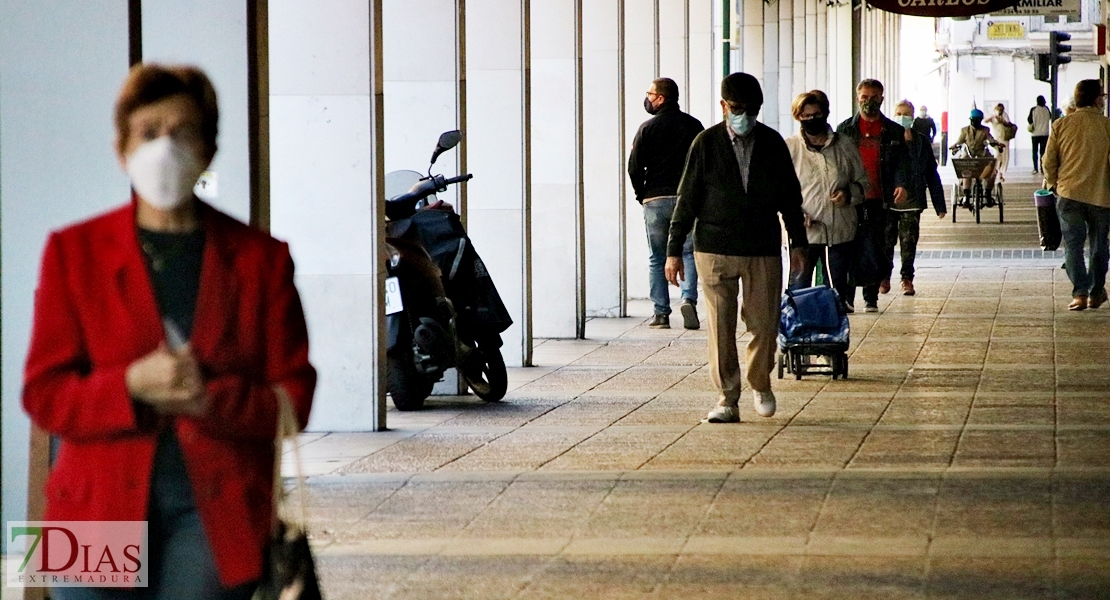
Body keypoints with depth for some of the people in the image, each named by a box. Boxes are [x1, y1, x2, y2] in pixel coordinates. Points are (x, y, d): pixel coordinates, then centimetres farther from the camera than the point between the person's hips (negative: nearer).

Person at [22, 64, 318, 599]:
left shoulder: (261, 258, 7)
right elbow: (44, 393, 3)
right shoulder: (74, 252, 7)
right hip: (102, 507, 0)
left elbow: (294, 395, 4)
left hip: (216, 510, 0)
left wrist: (212, 399, -15)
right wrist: (132, 387, -16)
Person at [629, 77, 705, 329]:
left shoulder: (648, 128, -4)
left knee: (657, 259, 6)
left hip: (655, 199, -1)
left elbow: (634, 168, -5)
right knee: (688, 252, 8)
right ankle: (688, 298, -15)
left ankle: (661, 313, 3)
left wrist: (642, 195, 10)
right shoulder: (693, 126, 5)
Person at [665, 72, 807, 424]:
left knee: (764, 323, 3)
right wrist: (674, 250, -1)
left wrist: (798, 242, 12)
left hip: (764, 250, 2)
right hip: (715, 249, -2)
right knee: (720, 328, -3)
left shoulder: (773, 143, 5)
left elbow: (790, 196, 14)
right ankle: (727, 399, 5)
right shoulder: (706, 144, -1)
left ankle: (760, 384, 28)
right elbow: (687, 199, 1)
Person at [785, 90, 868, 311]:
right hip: (803, 233, -3)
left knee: (838, 291, 10)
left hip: (840, 232, 3)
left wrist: (849, 194, -8)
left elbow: (863, 182, 15)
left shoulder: (845, 146, 8)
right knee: (798, 291, -5)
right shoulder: (790, 147, 1)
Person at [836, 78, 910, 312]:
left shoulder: (894, 132, 9)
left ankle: (871, 297, 8)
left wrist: (902, 184, -14)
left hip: (879, 199, 0)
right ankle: (846, 296, 1)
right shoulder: (845, 129, 10)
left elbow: (902, 161, 5)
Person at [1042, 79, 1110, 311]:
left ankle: (1080, 293, -10)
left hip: (1069, 194, 0)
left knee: (1073, 244, 3)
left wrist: (1052, 184, 19)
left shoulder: (1061, 125, 0)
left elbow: (1048, 162, 2)